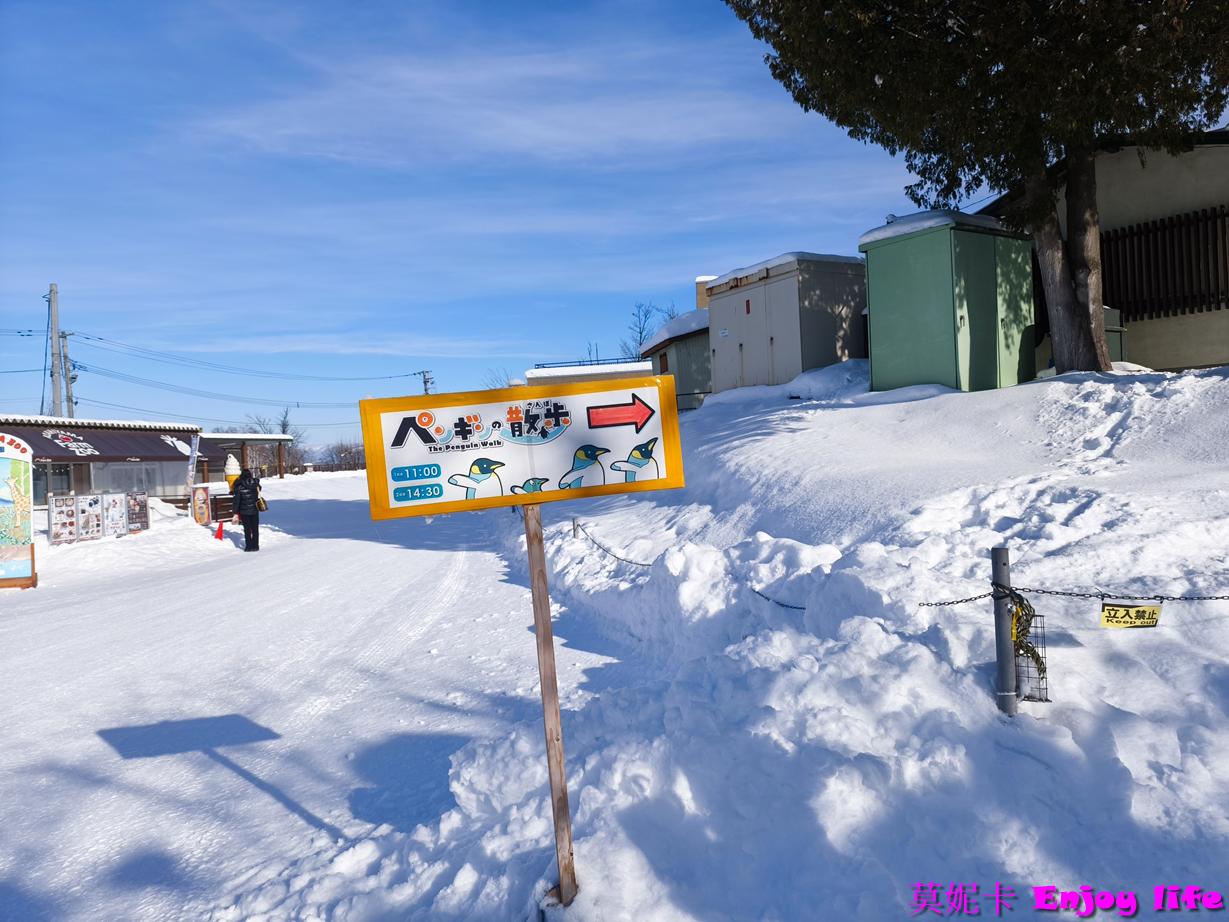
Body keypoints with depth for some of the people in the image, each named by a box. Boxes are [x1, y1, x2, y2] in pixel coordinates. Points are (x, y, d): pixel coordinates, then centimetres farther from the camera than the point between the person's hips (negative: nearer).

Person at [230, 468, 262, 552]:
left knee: (247, 529, 6)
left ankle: (249, 546, 6)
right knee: (255, 528, 9)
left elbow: (237, 500, -9)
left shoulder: (239, 487, -10)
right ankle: (255, 545, 11)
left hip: (244, 511, -2)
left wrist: (235, 512, -5)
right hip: (255, 510, 2)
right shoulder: (255, 484, -3)